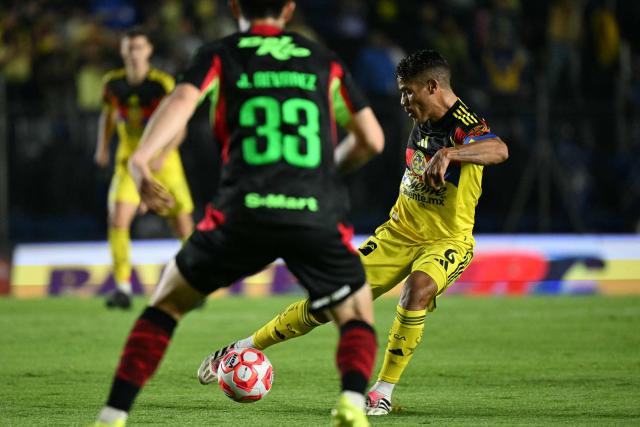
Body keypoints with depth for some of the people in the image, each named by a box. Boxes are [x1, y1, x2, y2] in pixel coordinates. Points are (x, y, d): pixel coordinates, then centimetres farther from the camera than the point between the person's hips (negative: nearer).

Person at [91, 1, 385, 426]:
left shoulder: (219, 56, 14)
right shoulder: (325, 61, 19)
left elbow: (182, 100, -8)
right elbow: (371, 140, 15)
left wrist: (141, 158, -22)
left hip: (243, 213, 0)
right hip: (318, 216, 0)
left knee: (168, 303, 20)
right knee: (358, 319, 19)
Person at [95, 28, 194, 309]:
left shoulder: (163, 83, -12)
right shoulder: (113, 83, 0)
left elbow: (179, 128, -12)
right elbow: (107, 115, 19)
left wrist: (162, 156, -25)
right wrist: (102, 147, 5)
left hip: (163, 162, -2)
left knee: (183, 225, 4)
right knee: (117, 219, -19)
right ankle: (122, 288, -17)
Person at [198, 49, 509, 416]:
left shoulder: (465, 125, -20)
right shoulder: (422, 123, 3)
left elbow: (500, 150, -44)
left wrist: (449, 154, -57)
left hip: (448, 240, -6)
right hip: (401, 230, 6)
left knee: (418, 289, -36)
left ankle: (384, 392, -25)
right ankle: (245, 348, 8)